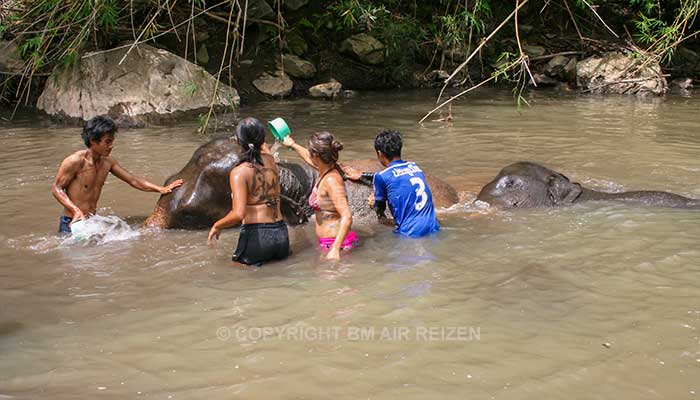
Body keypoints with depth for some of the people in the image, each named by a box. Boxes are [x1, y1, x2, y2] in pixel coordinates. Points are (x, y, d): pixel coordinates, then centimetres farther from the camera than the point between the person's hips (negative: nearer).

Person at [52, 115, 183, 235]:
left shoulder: (107, 162, 5)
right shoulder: (75, 161, -15)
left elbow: (133, 180, 9)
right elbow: (56, 188, -9)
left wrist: (160, 189, -2)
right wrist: (76, 210, -23)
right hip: (71, 223, -7)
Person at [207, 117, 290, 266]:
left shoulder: (239, 172, -12)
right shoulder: (270, 160, 4)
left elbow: (238, 214, -20)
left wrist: (217, 226, -4)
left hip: (256, 236, -5)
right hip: (281, 233, 5)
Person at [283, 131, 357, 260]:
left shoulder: (332, 180, -19)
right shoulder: (326, 169, 7)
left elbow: (347, 217, -26)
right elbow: (310, 160, 32)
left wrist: (335, 249, -34)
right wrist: (293, 145, 49)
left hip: (338, 243, -9)